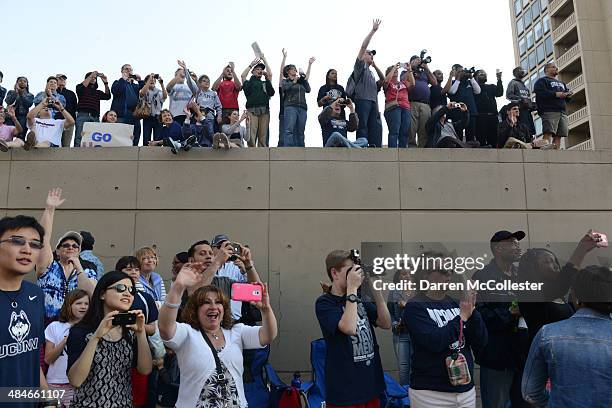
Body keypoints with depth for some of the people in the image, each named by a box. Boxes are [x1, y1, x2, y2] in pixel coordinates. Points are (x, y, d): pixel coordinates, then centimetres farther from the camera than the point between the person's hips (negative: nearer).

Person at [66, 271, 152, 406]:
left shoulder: (131, 332, -1)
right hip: (88, 403, -4)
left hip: (124, 403, 4)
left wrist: (141, 333, -23)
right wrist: (96, 337, -30)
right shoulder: (80, 331, -12)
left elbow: (145, 370, -11)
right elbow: (75, 381, -22)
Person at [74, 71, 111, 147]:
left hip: (95, 117, 3)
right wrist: (90, 76, -3)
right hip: (83, 115, -3)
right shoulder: (81, 89, 18)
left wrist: (106, 83, 1)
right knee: (79, 138, -14)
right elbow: (81, 87, -5)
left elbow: (107, 96, 11)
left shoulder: (98, 92, 27)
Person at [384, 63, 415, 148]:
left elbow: (412, 84, 12)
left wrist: (409, 70, 11)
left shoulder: (403, 83, 29)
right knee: (394, 132, -17)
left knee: (404, 133, -7)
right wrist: (394, 67, 4)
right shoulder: (388, 84, 17)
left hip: (405, 108, 4)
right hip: (393, 107, -4)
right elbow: (387, 80, -5)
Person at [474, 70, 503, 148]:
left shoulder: (491, 87, 23)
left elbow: (499, 93, 6)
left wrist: (499, 80, -1)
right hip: (480, 116, -4)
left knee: (494, 139, 0)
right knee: (481, 140, -9)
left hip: (493, 116, 4)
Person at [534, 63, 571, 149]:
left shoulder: (561, 83, 33)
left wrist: (568, 95, 6)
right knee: (548, 133, -19)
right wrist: (555, 94, -15)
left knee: (558, 135, -3)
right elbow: (540, 93, -9)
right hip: (549, 111, -7)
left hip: (562, 112, 7)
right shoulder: (542, 81, 9)